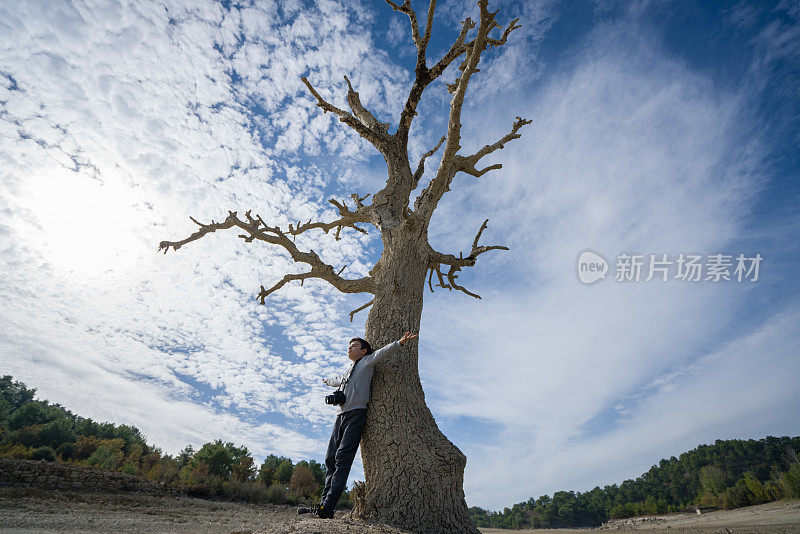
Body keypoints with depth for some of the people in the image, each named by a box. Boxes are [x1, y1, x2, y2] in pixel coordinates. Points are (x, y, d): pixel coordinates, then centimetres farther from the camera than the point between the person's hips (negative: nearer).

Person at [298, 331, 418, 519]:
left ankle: (327, 508, -17)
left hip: (356, 414, -7)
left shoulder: (366, 362, 8)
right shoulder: (349, 369, 29)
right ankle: (323, 503, 4)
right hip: (342, 415, 8)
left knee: (342, 460, -14)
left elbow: (382, 352, -9)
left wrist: (399, 342, -25)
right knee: (331, 459, 2)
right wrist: (328, 382, 71)